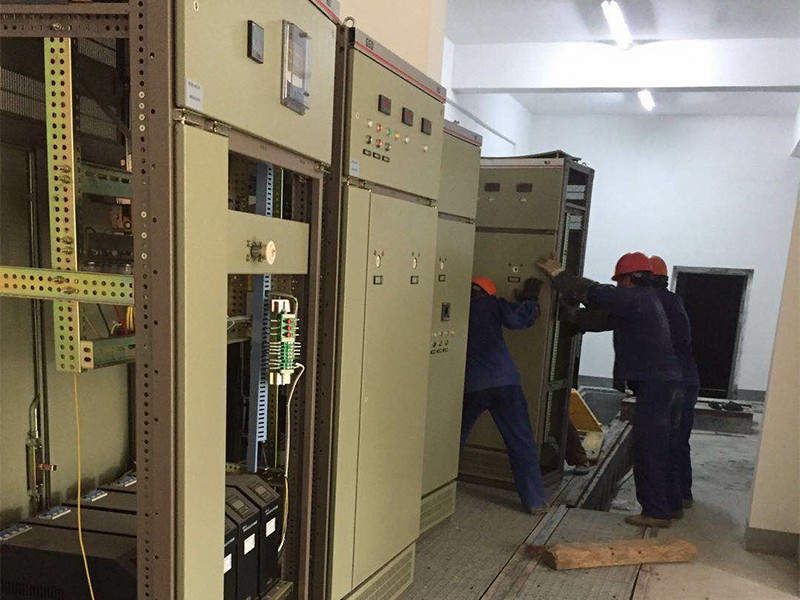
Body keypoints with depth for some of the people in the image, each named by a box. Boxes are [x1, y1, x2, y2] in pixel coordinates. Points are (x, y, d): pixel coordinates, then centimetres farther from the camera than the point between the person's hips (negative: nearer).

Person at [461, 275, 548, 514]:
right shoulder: (492, 303, 7)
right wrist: (529, 300, 12)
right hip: (505, 382, -1)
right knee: (522, 444, 7)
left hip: (470, 385, 1)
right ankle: (535, 501, 9)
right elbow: (518, 319, -6)